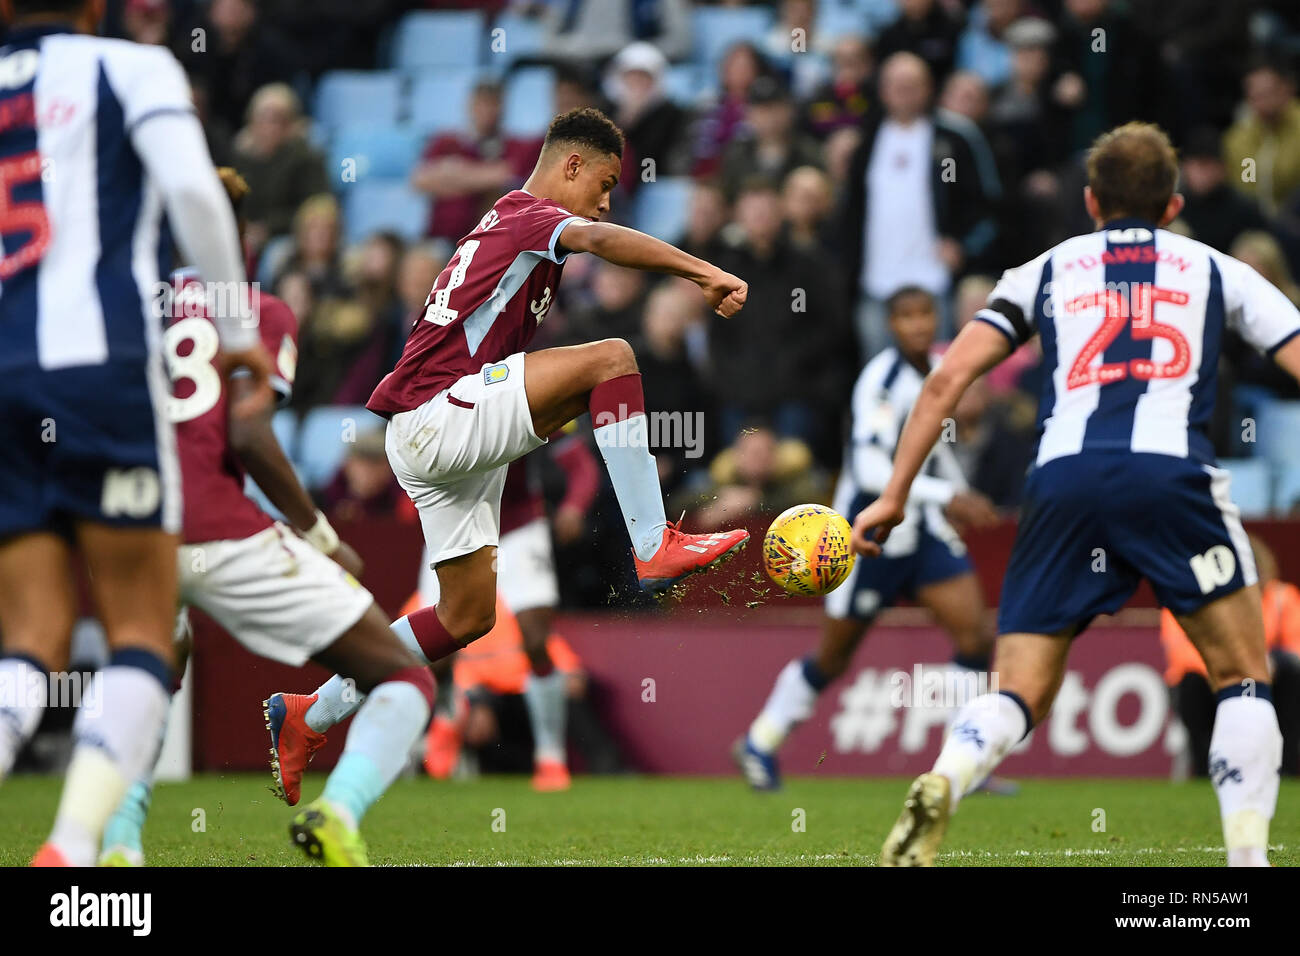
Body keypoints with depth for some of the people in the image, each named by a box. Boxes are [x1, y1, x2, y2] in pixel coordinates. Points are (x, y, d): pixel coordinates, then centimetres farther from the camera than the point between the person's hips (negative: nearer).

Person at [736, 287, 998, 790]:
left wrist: (963, 498, 24)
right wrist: (949, 497, -32)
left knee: (975, 635, -8)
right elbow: (871, 470, -30)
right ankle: (760, 742, 29)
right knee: (833, 657, 7)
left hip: (922, 524, 7)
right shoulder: (882, 380, -22)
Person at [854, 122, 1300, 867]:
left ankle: (944, 782, -26)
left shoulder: (1046, 271, 25)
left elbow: (950, 376, 14)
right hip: (1171, 471, -1)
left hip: (1062, 477, 1)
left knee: (1019, 695, 5)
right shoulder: (1214, 269, 24)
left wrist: (894, 495, 14)